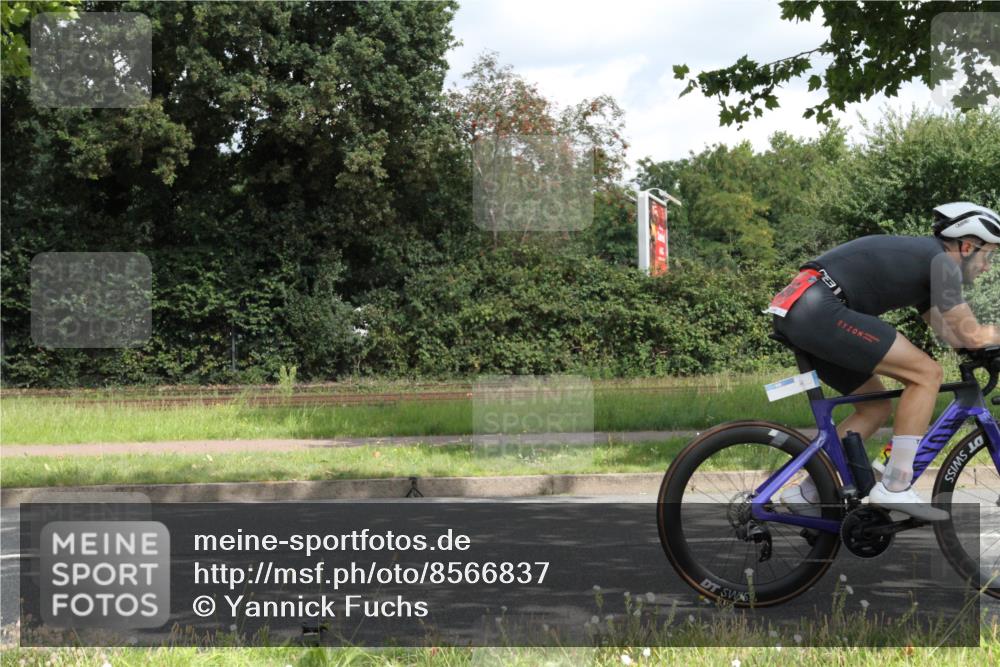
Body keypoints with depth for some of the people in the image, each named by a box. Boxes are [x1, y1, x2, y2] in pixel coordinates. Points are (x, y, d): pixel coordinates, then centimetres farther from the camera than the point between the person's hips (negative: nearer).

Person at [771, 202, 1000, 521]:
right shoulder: (941, 260, -2)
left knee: (877, 408, 18)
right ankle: (895, 488, -7)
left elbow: (949, 331, 27)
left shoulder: (920, 256, 27)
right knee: (927, 374, -9)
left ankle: (805, 493, 17)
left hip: (793, 314, 11)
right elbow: (970, 334, -4)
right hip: (819, 309, -11)